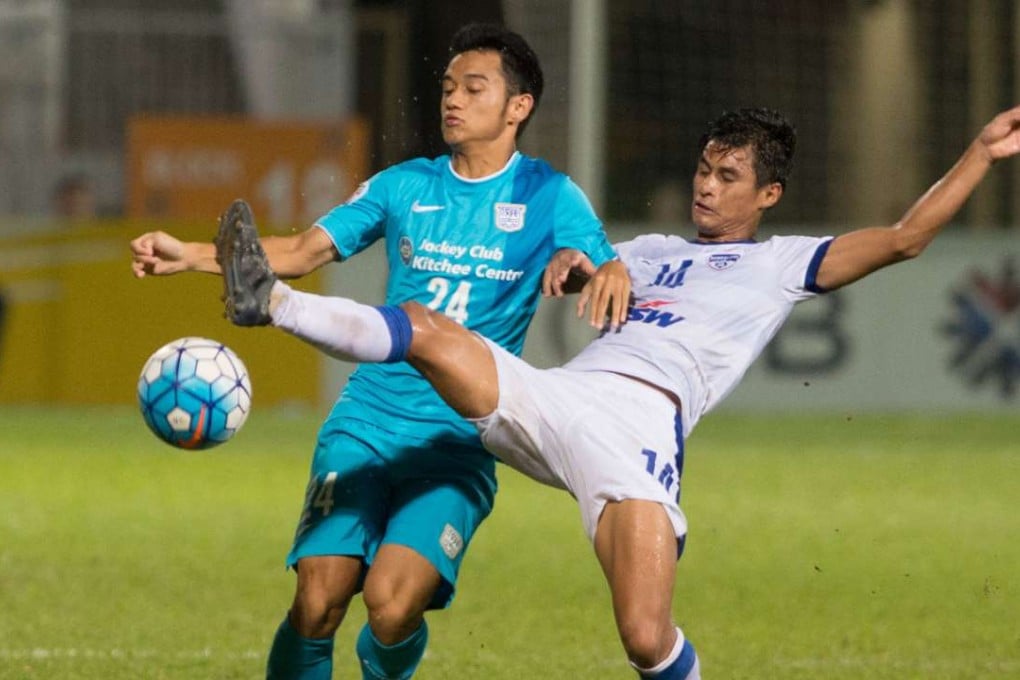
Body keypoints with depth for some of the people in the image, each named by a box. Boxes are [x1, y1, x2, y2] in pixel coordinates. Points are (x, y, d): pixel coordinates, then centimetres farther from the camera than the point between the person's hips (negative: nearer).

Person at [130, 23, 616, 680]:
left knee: (393, 603, -21)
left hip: (461, 439, -3)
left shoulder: (549, 197, 4)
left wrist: (577, 264, -28)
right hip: (367, 421, 3)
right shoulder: (405, 185, 11)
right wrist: (191, 255, -3)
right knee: (318, 599, -14)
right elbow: (304, 251, 10)